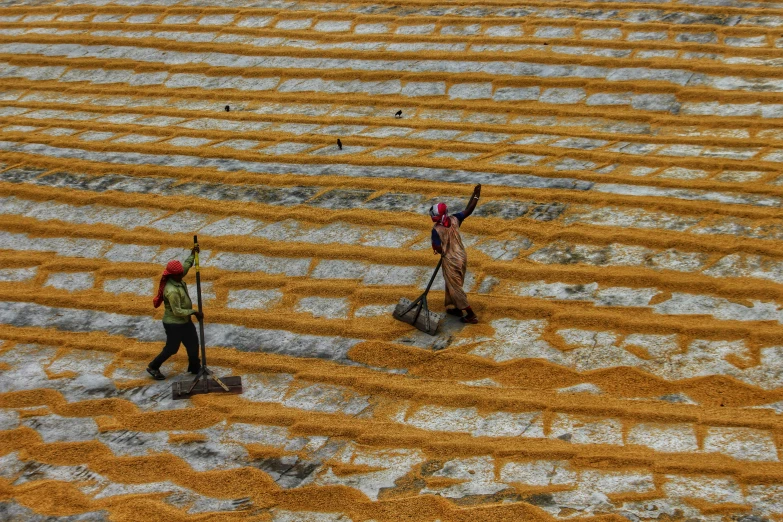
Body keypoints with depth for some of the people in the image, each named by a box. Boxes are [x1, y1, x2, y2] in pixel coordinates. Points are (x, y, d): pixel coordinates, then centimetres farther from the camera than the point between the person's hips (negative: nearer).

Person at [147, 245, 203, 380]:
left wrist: (192, 256, 13)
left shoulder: (177, 279, -7)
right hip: (174, 323, -9)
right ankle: (153, 367, 27)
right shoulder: (172, 291, -34)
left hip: (185, 321, 9)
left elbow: (185, 267, 15)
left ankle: (195, 367, 38)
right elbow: (177, 311, -30)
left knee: (193, 343, 19)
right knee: (171, 348, 7)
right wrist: (194, 312, -24)